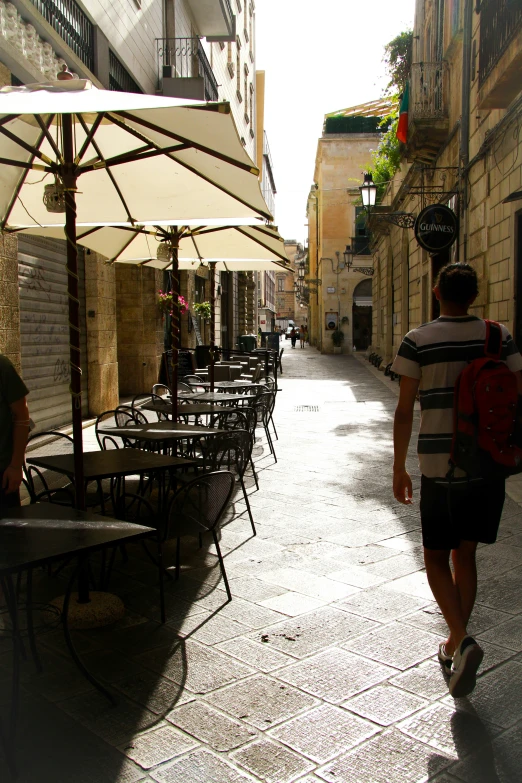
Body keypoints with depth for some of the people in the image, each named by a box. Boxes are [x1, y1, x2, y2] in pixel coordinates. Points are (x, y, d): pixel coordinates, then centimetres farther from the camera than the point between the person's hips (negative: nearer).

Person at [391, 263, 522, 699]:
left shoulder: (418, 341, -6)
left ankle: (462, 640, -7)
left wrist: (399, 468, 1)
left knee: (436, 555, 11)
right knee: (465, 553, 17)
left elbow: (404, 410, -7)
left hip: (439, 463, -3)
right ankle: (455, 644, 27)